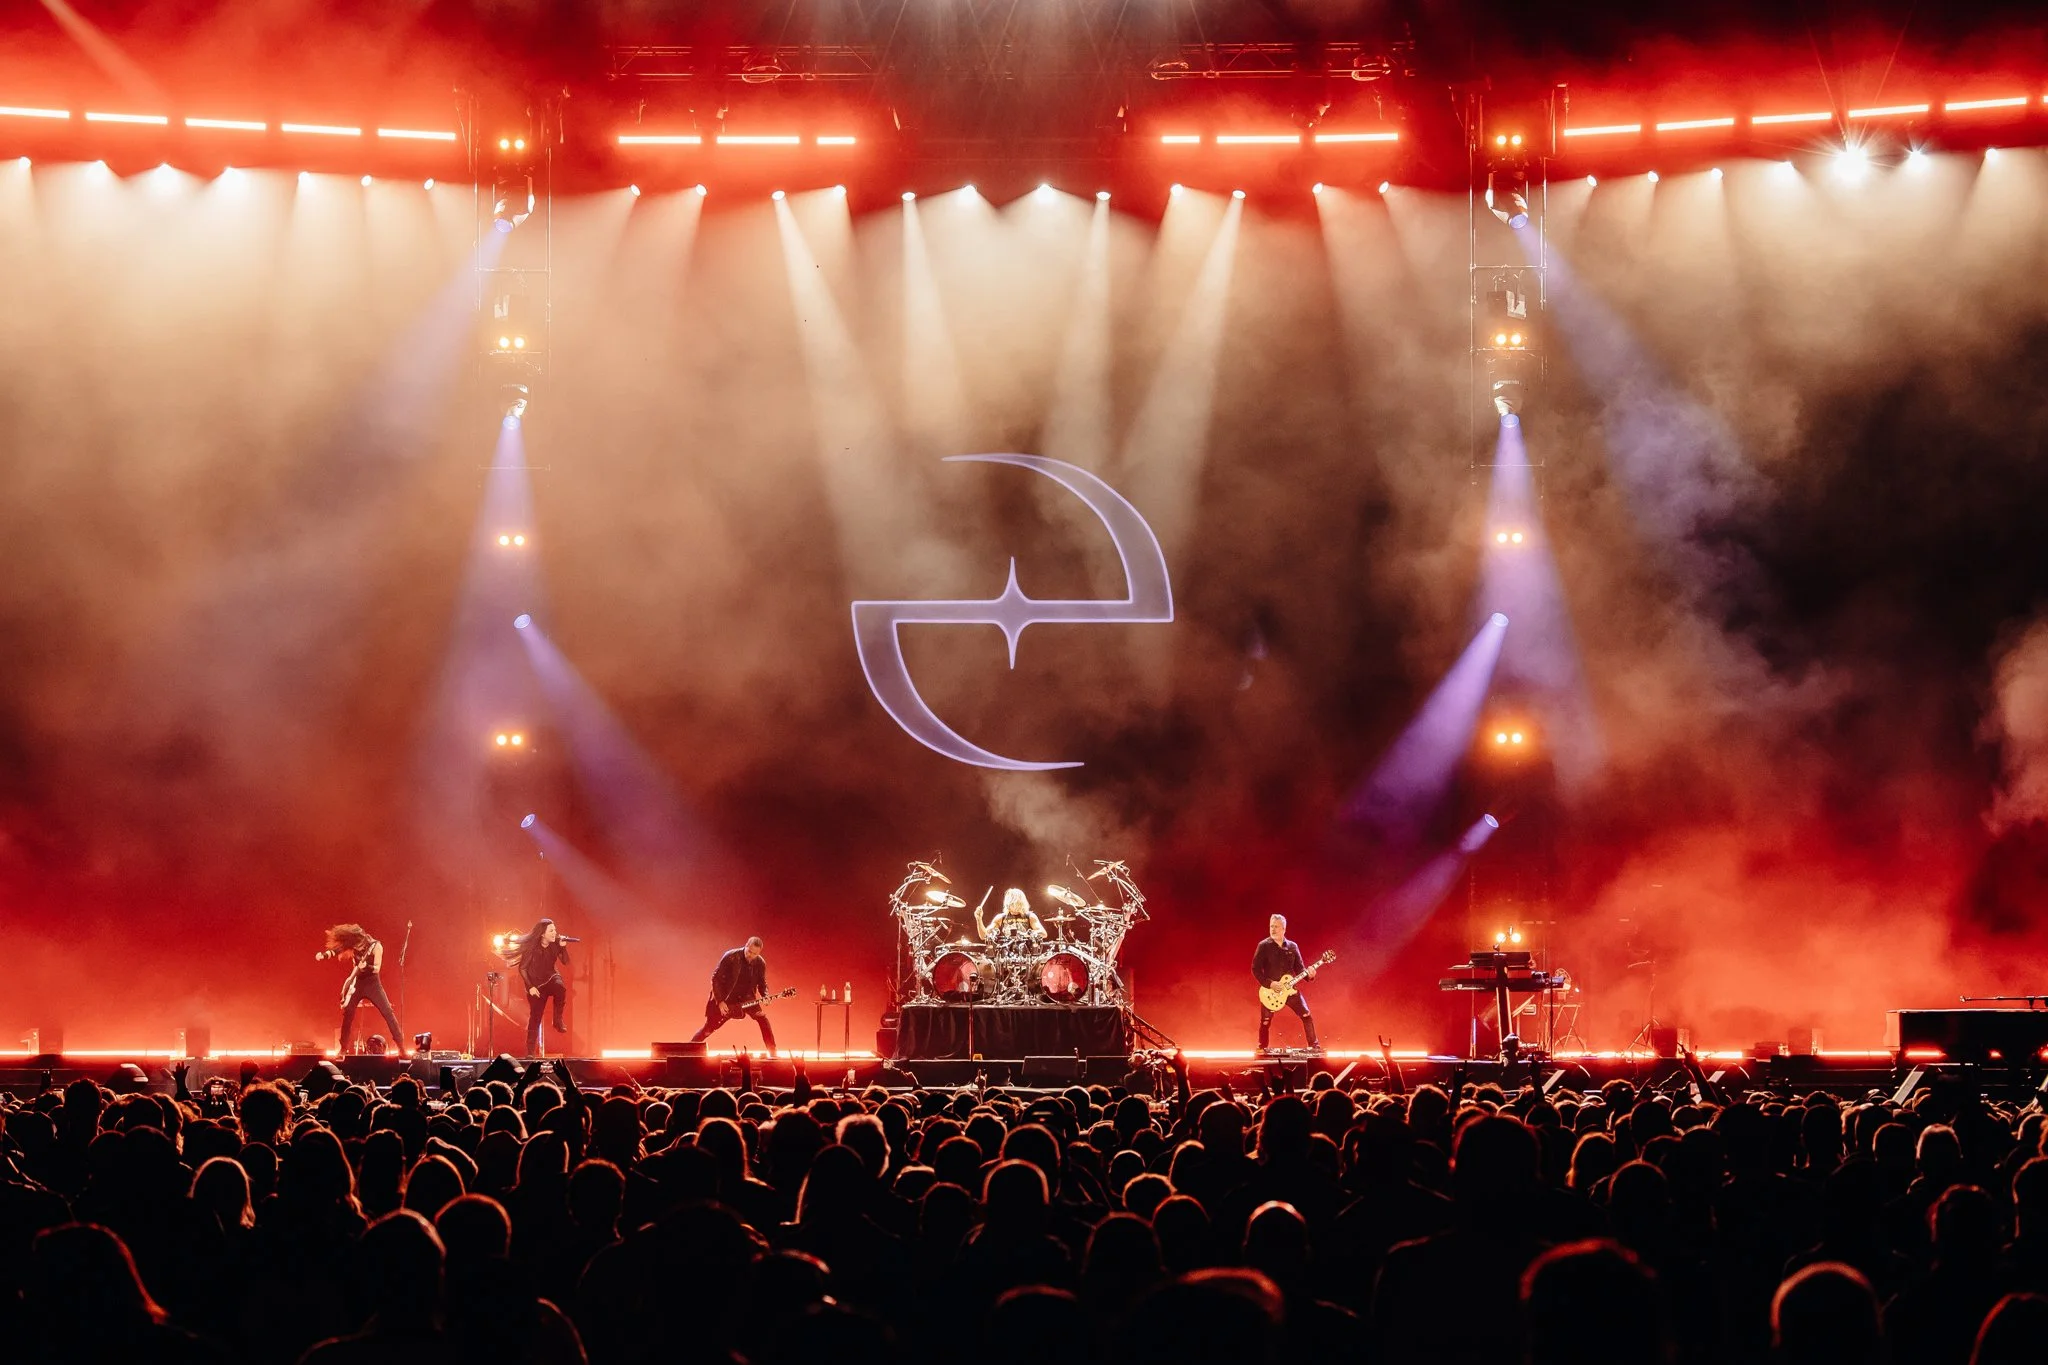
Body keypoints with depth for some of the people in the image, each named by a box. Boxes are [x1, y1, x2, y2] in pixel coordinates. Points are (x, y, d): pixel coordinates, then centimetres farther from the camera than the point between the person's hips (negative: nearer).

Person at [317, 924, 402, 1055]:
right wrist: (323, 955, -23)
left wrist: (366, 966, -33)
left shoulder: (375, 946, -15)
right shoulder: (352, 945, -5)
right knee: (348, 1014, -2)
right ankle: (344, 1049, 9)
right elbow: (336, 950, -6)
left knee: (388, 1013, -10)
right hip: (357, 984, 3)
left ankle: (401, 1047, -7)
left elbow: (377, 968, -15)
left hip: (373, 984, -3)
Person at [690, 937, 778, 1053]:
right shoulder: (731, 957, -20)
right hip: (725, 998, -3)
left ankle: (773, 1053, -3)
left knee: (763, 1019, -11)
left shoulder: (760, 963, -9)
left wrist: (765, 997, -15)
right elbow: (716, 978, -16)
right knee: (709, 1027, -3)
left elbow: (762, 983, 6)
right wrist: (720, 1001, -19)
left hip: (746, 999, 3)